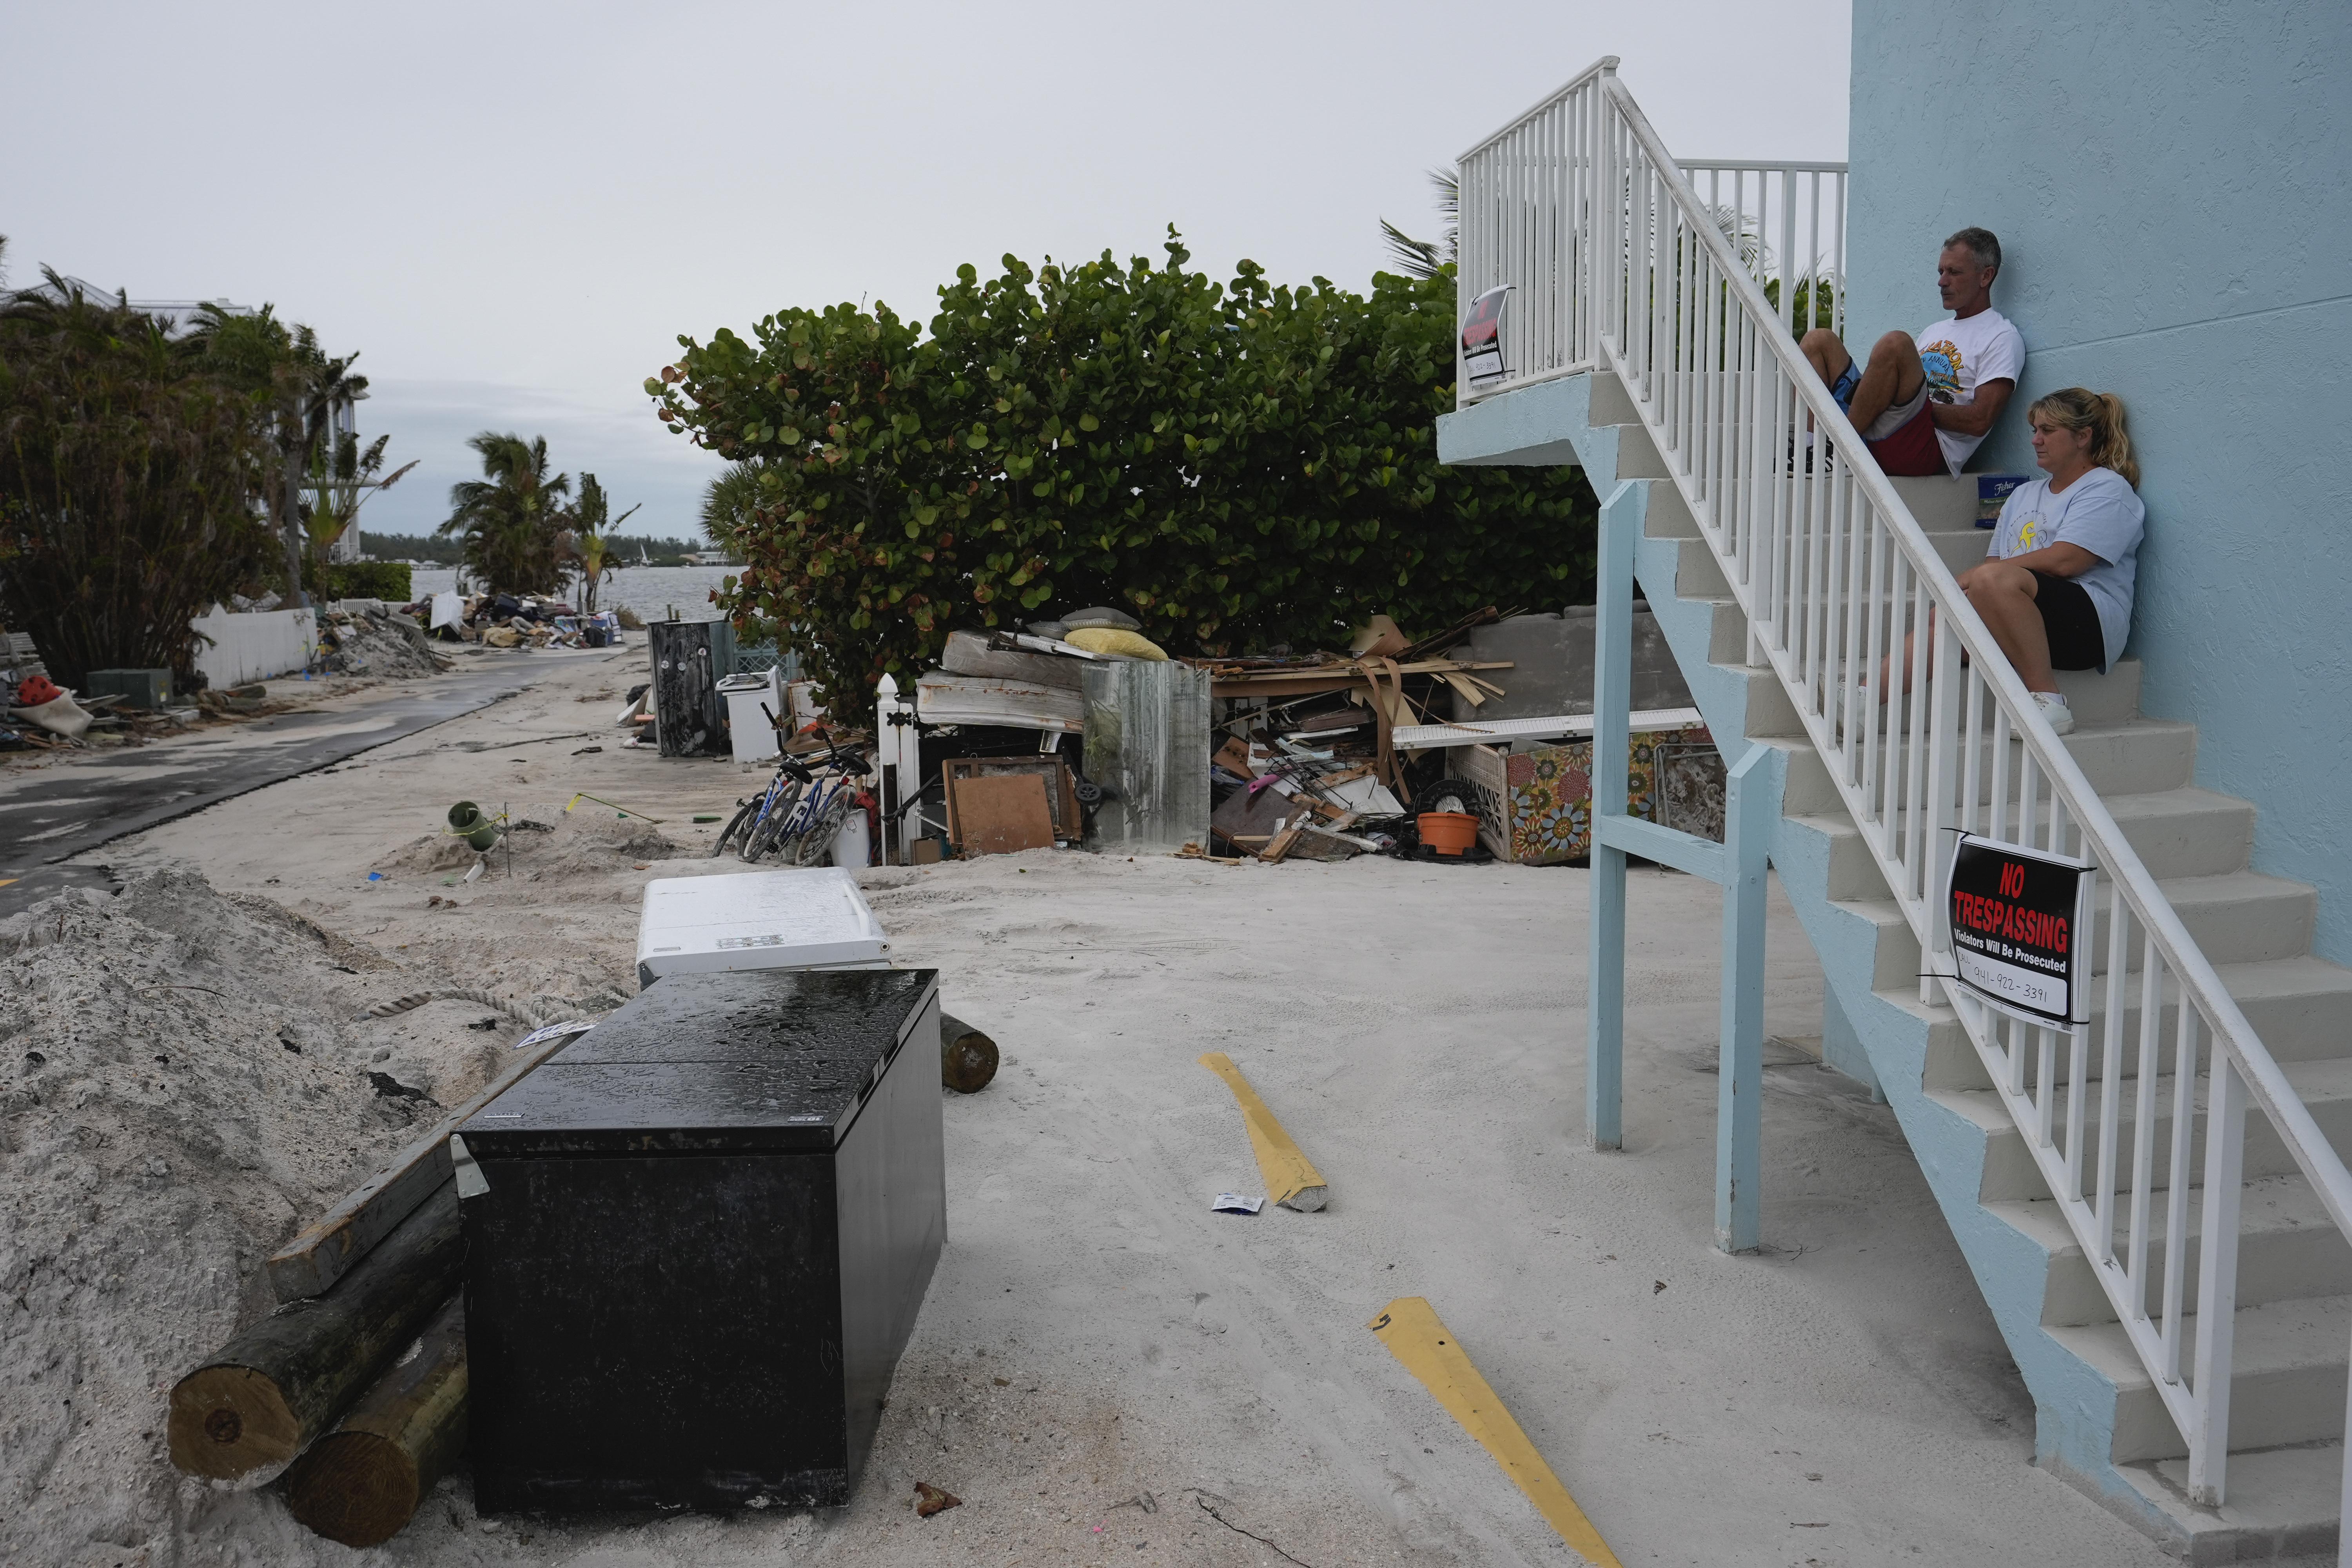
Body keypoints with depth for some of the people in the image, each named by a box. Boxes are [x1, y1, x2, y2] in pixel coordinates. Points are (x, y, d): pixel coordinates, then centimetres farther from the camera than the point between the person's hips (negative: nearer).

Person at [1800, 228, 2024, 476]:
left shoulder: (2003, 338, 6)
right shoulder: (1933, 331, 32)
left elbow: (1979, 421, -9)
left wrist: (1913, 403, -9)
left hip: (1931, 451, -8)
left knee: (1896, 344, -29)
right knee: (1820, 340, 5)